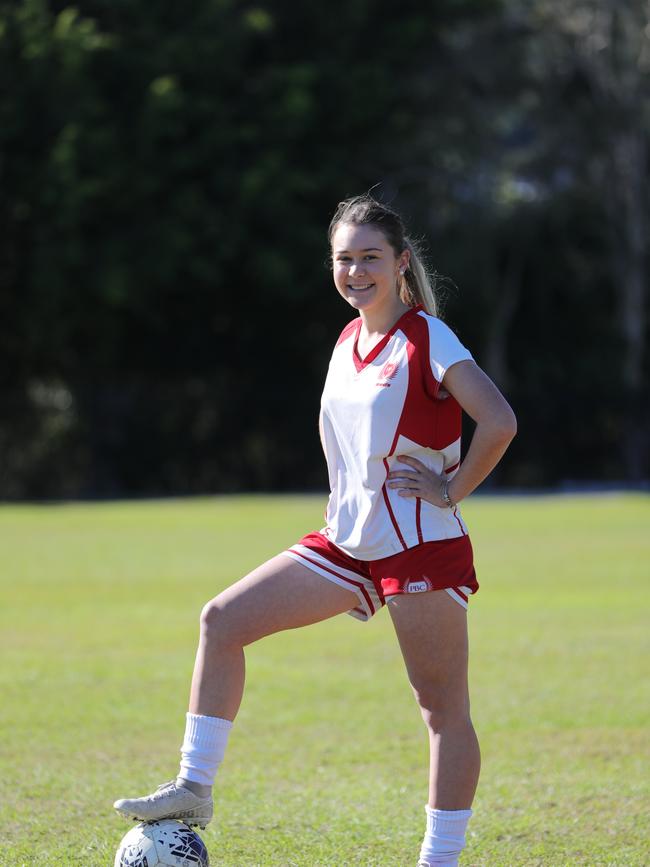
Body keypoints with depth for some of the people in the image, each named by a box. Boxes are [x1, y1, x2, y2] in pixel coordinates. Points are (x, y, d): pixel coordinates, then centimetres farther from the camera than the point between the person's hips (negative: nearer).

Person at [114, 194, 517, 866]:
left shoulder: (429, 342, -12)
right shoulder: (348, 342, 11)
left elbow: (499, 421, -23)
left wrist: (452, 491, -16)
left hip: (422, 549, -8)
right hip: (349, 545, 8)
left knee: (443, 710, -1)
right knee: (222, 620, 0)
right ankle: (195, 788, 3)